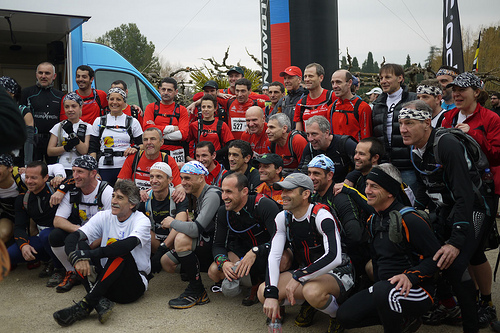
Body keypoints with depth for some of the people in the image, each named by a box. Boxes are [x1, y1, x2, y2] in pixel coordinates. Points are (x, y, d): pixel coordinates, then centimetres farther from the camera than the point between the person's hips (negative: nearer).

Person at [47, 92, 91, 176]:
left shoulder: (87, 128, 5)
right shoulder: (58, 127, 11)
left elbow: (84, 151, -7)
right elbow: (49, 151, 5)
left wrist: (72, 134, -16)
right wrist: (66, 147, -10)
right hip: (62, 169, 1)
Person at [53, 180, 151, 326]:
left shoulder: (142, 220, -9)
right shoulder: (104, 217, 4)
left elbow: (128, 245, -31)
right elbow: (72, 237, -9)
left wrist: (88, 254, -34)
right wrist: (77, 258, -31)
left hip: (134, 286, -4)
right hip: (106, 282, 4)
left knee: (120, 252, -30)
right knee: (80, 245, -14)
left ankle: (85, 305, -32)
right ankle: (100, 301, -32)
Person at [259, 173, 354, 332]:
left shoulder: (321, 217, -22)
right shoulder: (283, 218, -3)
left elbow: (334, 257, -35)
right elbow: (274, 256, -10)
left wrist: (298, 277, -34)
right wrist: (271, 294, -24)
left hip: (337, 273, -6)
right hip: (306, 273, 6)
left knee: (312, 291, -39)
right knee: (264, 292, -16)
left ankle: (339, 316, -5)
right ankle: (308, 303, 11)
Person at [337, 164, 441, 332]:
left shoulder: (409, 220, -16)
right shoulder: (373, 220, 11)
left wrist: (410, 276, -28)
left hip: (417, 291, -8)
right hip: (383, 286, 8)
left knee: (383, 291, -39)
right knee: (345, 315, -5)